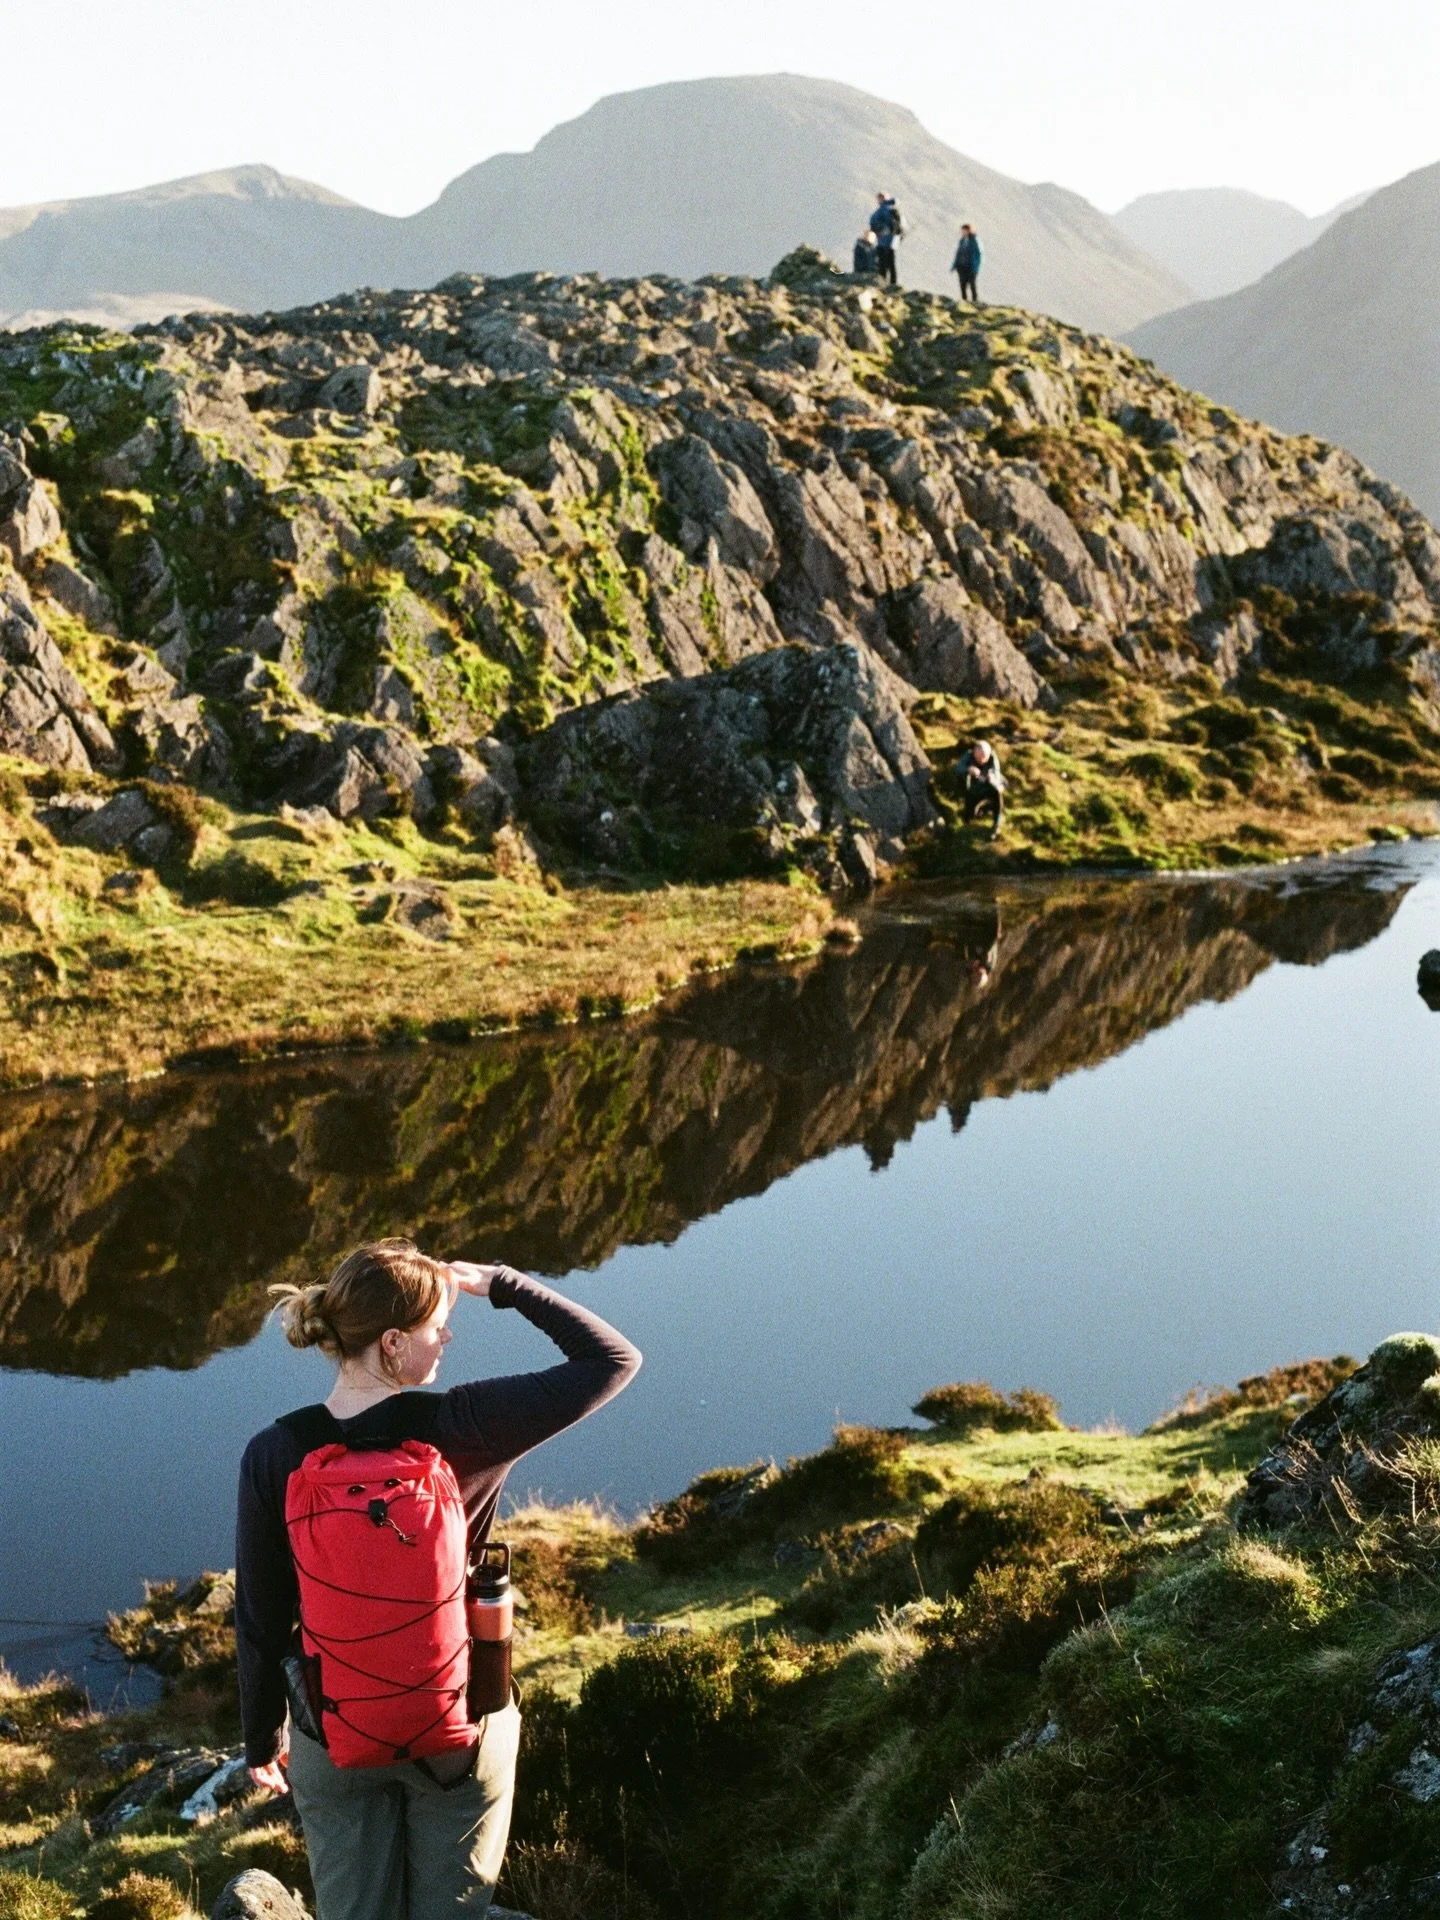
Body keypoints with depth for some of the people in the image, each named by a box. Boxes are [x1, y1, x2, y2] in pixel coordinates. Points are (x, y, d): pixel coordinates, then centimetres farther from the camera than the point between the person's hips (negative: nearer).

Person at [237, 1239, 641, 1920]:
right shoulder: (456, 1428, -21)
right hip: (463, 1733, -1)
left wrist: (263, 1739, 8)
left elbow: (259, 1621, -7)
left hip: (335, 1741, 1)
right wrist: (500, 1284, -7)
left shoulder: (273, 1457, -16)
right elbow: (612, 1359, -14)